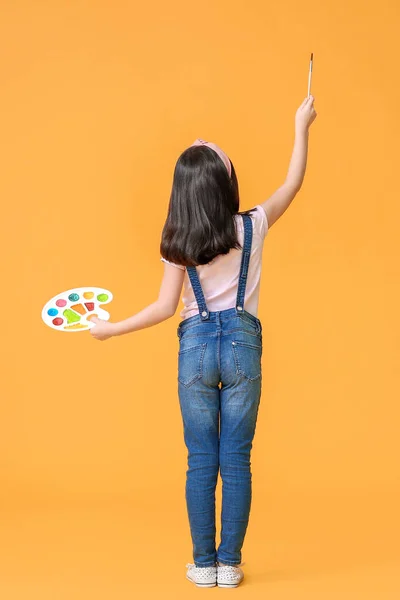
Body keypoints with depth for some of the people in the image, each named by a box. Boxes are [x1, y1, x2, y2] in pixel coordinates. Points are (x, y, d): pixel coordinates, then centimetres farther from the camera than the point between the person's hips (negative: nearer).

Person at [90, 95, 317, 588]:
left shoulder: (179, 244, -3)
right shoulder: (251, 227, -3)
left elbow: (165, 308, -4)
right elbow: (293, 183, 12)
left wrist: (110, 329, 8)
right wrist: (301, 128, 22)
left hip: (195, 347, 0)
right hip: (242, 345, 0)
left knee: (200, 460, 7)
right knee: (236, 460, 5)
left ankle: (203, 564, 12)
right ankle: (229, 564, 10)